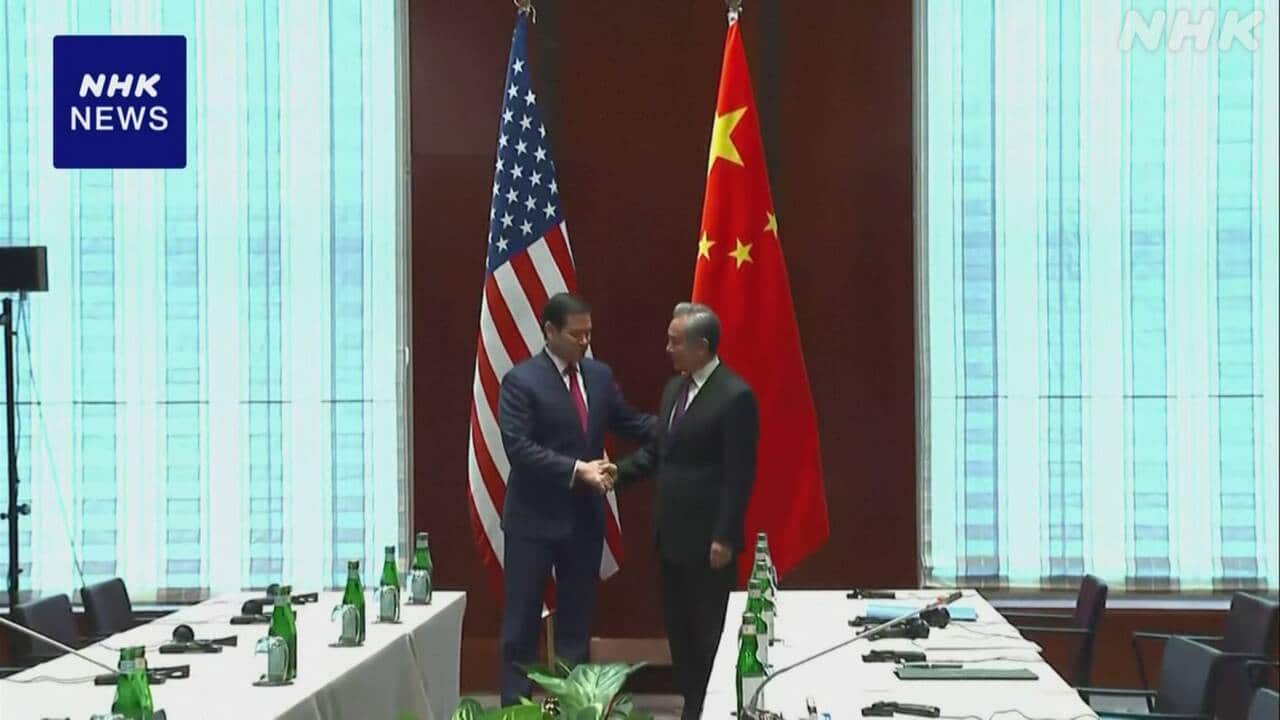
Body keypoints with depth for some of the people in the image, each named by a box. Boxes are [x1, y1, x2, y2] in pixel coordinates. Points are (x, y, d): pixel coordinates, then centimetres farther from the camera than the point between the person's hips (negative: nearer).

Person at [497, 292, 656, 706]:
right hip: (534, 518, -5)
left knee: (577, 620, 12)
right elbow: (518, 447, -19)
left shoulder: (599, 375, 6)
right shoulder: (521, 381, -12)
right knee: (522, 620, 2)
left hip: (586, 517, 6)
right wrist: (577, 470, -25)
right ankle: (516, 704, 8)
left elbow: (627, 422, 13)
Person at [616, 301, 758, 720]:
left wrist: (724, 538, -18)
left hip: (707, 540, -8)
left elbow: (740, 474, -16)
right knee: (679, 629, 14)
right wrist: (616, 474, 1)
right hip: (671, 534, 8)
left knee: (711, 634, 0)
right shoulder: (675, 388, 11)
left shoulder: (734, 395, -15)